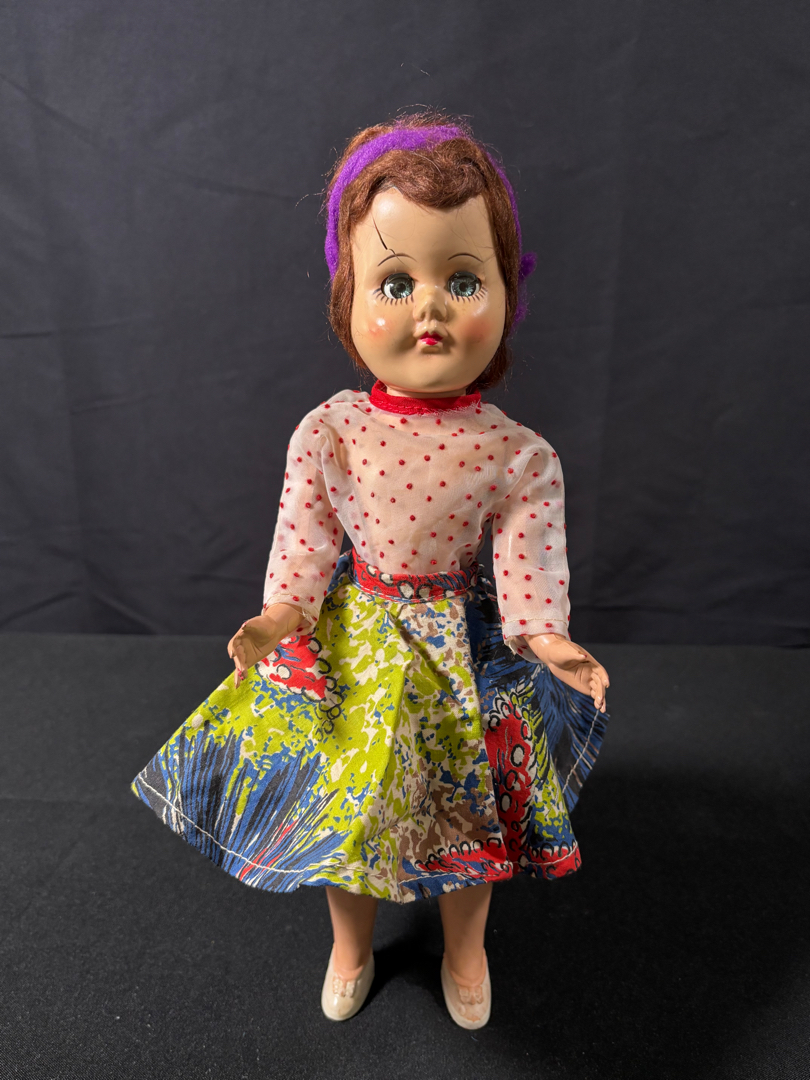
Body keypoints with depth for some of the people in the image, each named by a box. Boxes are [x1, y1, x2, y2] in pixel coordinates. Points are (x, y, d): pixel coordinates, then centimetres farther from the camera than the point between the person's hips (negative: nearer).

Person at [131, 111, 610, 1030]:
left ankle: (465, 949, 52)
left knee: (467, 803, 18)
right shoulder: (328, 432, -15)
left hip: (461, 642, 0)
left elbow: (527, 567, -12)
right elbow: (304, 539, -7)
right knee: (348, 795, 19)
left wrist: (545, 639, -27)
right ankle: (351, 946, 51)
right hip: (355, 638, 1)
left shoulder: (518, 455, -18)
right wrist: (278, 615, -19)